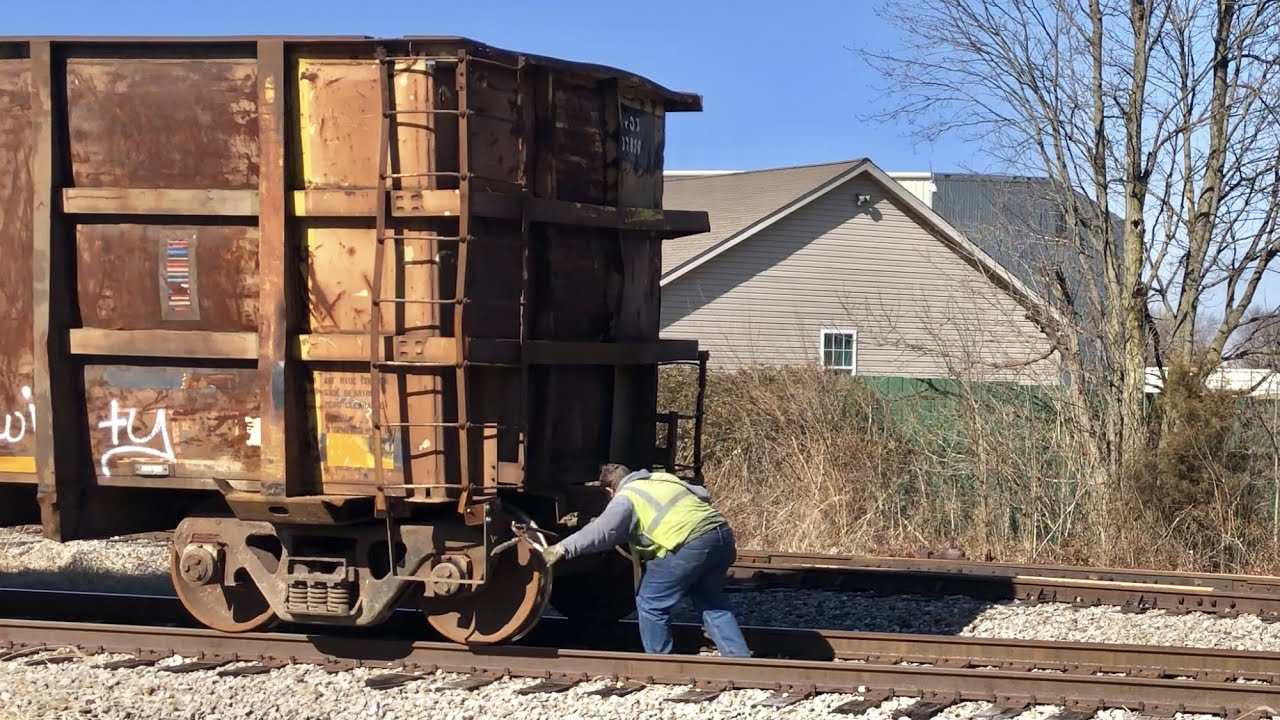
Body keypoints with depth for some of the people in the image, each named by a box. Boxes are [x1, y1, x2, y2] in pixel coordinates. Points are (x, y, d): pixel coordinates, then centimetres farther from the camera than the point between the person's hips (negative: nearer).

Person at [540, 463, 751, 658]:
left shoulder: (626, 498, 5)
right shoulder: (664, 479, 28)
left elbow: (601, 531, -9)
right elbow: (704, 495, 30)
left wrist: (563, 548, -9)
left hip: (691, 543, -8)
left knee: (651, 603, 7)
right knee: (710, 602, 23)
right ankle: (740, 659, 18)